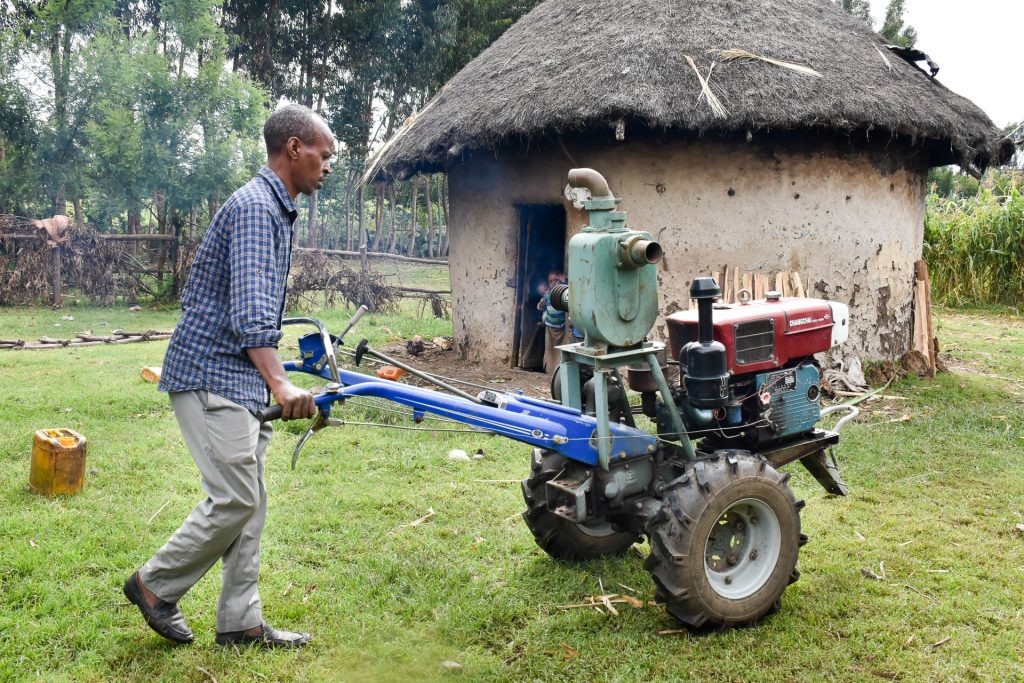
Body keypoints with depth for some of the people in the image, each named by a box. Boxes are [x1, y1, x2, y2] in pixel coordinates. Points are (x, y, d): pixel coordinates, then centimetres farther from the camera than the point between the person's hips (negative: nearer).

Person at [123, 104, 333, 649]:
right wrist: (280, 384, -39)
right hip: (212, 375, -10)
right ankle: (155, 584, 12)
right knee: (235, 499, -9)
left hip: (236, 378, 10)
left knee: (248, 502, 10)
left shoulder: (274, 209, 18)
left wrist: (271, 379, 34)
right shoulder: (255, 207, -16)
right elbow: (249, 308, -28)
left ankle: (241, 622, 17)